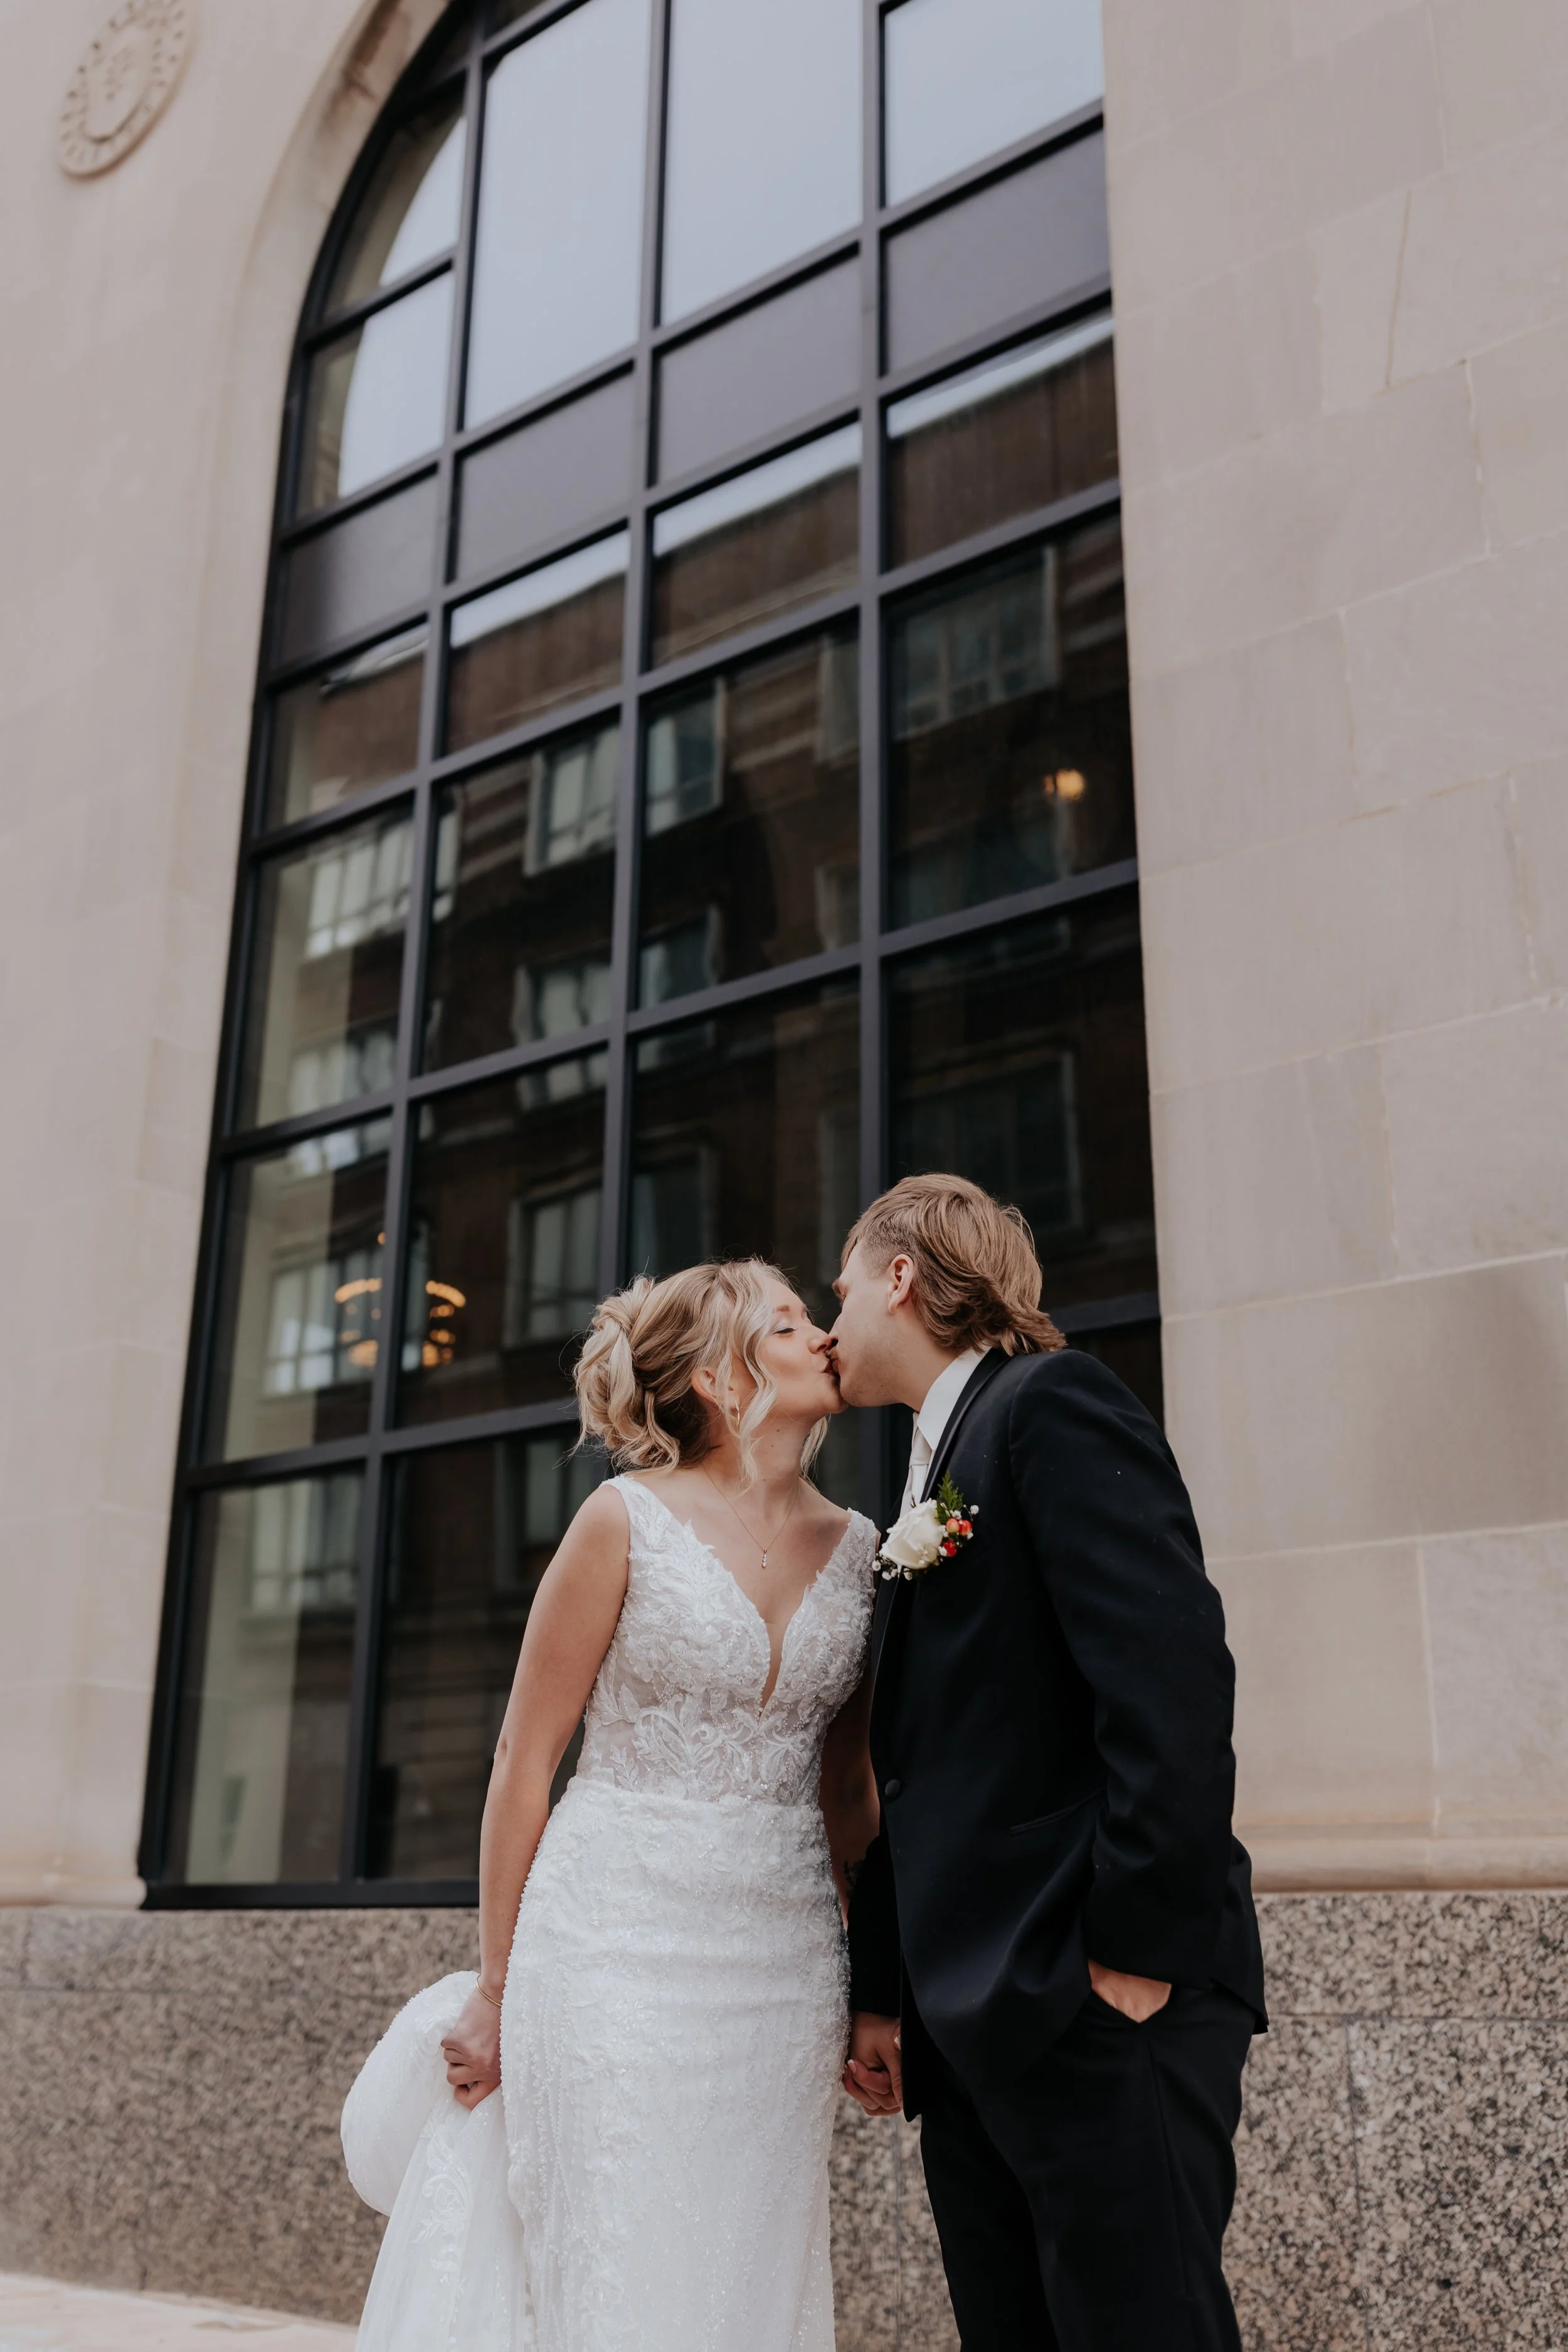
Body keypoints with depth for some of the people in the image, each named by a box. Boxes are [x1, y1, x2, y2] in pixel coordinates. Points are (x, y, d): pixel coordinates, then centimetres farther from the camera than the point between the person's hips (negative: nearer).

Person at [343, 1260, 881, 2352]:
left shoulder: (857, 1546, 6)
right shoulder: (627, 1520, -7)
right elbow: (525, 1759, -3)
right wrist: (496, 1985, -1)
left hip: (783, 1962, 4)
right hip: (619, 1945, -4)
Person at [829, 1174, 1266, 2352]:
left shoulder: (1053, 1403, -6)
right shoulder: (935, 1472, 21)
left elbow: (1173, 1678, -19)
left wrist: (1141, 1949, -21)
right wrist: (882, 1990, 17)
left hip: (1096, 2000, -9)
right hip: (975, 2019, 9)